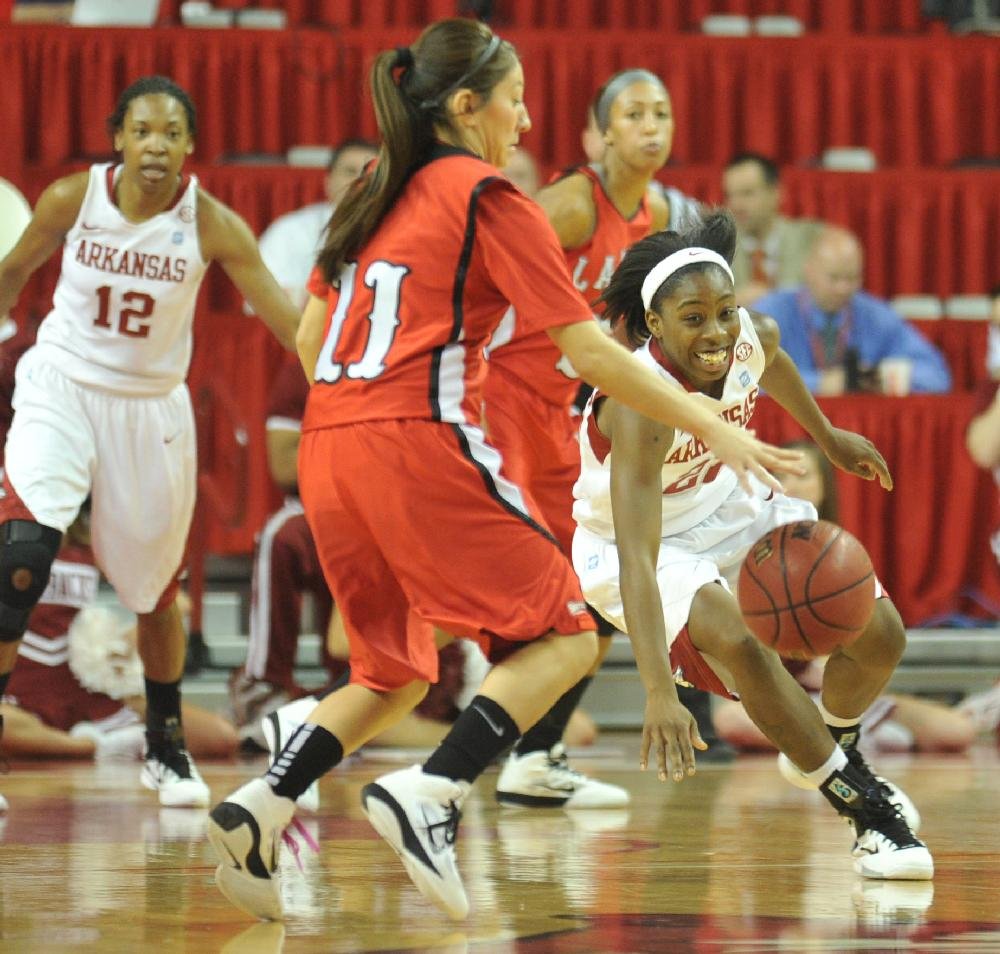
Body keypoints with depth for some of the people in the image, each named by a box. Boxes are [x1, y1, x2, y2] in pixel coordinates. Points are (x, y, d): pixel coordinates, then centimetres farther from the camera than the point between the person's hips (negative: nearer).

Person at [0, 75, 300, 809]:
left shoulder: (211, 225, -16)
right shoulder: (72, 198, -14)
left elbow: (288, 319, -17)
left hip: (151, 408, 1)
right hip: (62, 388, -1)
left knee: (155, 586, 13)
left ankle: (167, 747, 33)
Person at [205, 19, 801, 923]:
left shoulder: (378, 197, 20)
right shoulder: (489, 199, -2)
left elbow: (310, 338, 22)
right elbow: (591, 352, -5)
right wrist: (715, 430, -2)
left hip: (329, 445, 8)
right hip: (420, 442, -8)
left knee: (395, 678, 20)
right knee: (564, 635, 0)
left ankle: (260, 807, -1)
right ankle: (429, 793, -19)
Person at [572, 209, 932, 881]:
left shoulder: (751, 338, -21)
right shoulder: (641, 404, -39)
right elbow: (636, 561, -46)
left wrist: (828, 437, 24)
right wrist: (659, 694, -56)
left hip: (734, 508, 6)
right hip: (643, 544, -6)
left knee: (880, 634, -2)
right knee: (738, 642, -32)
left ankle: (828, 747, 32)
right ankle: (860, 803, -13)